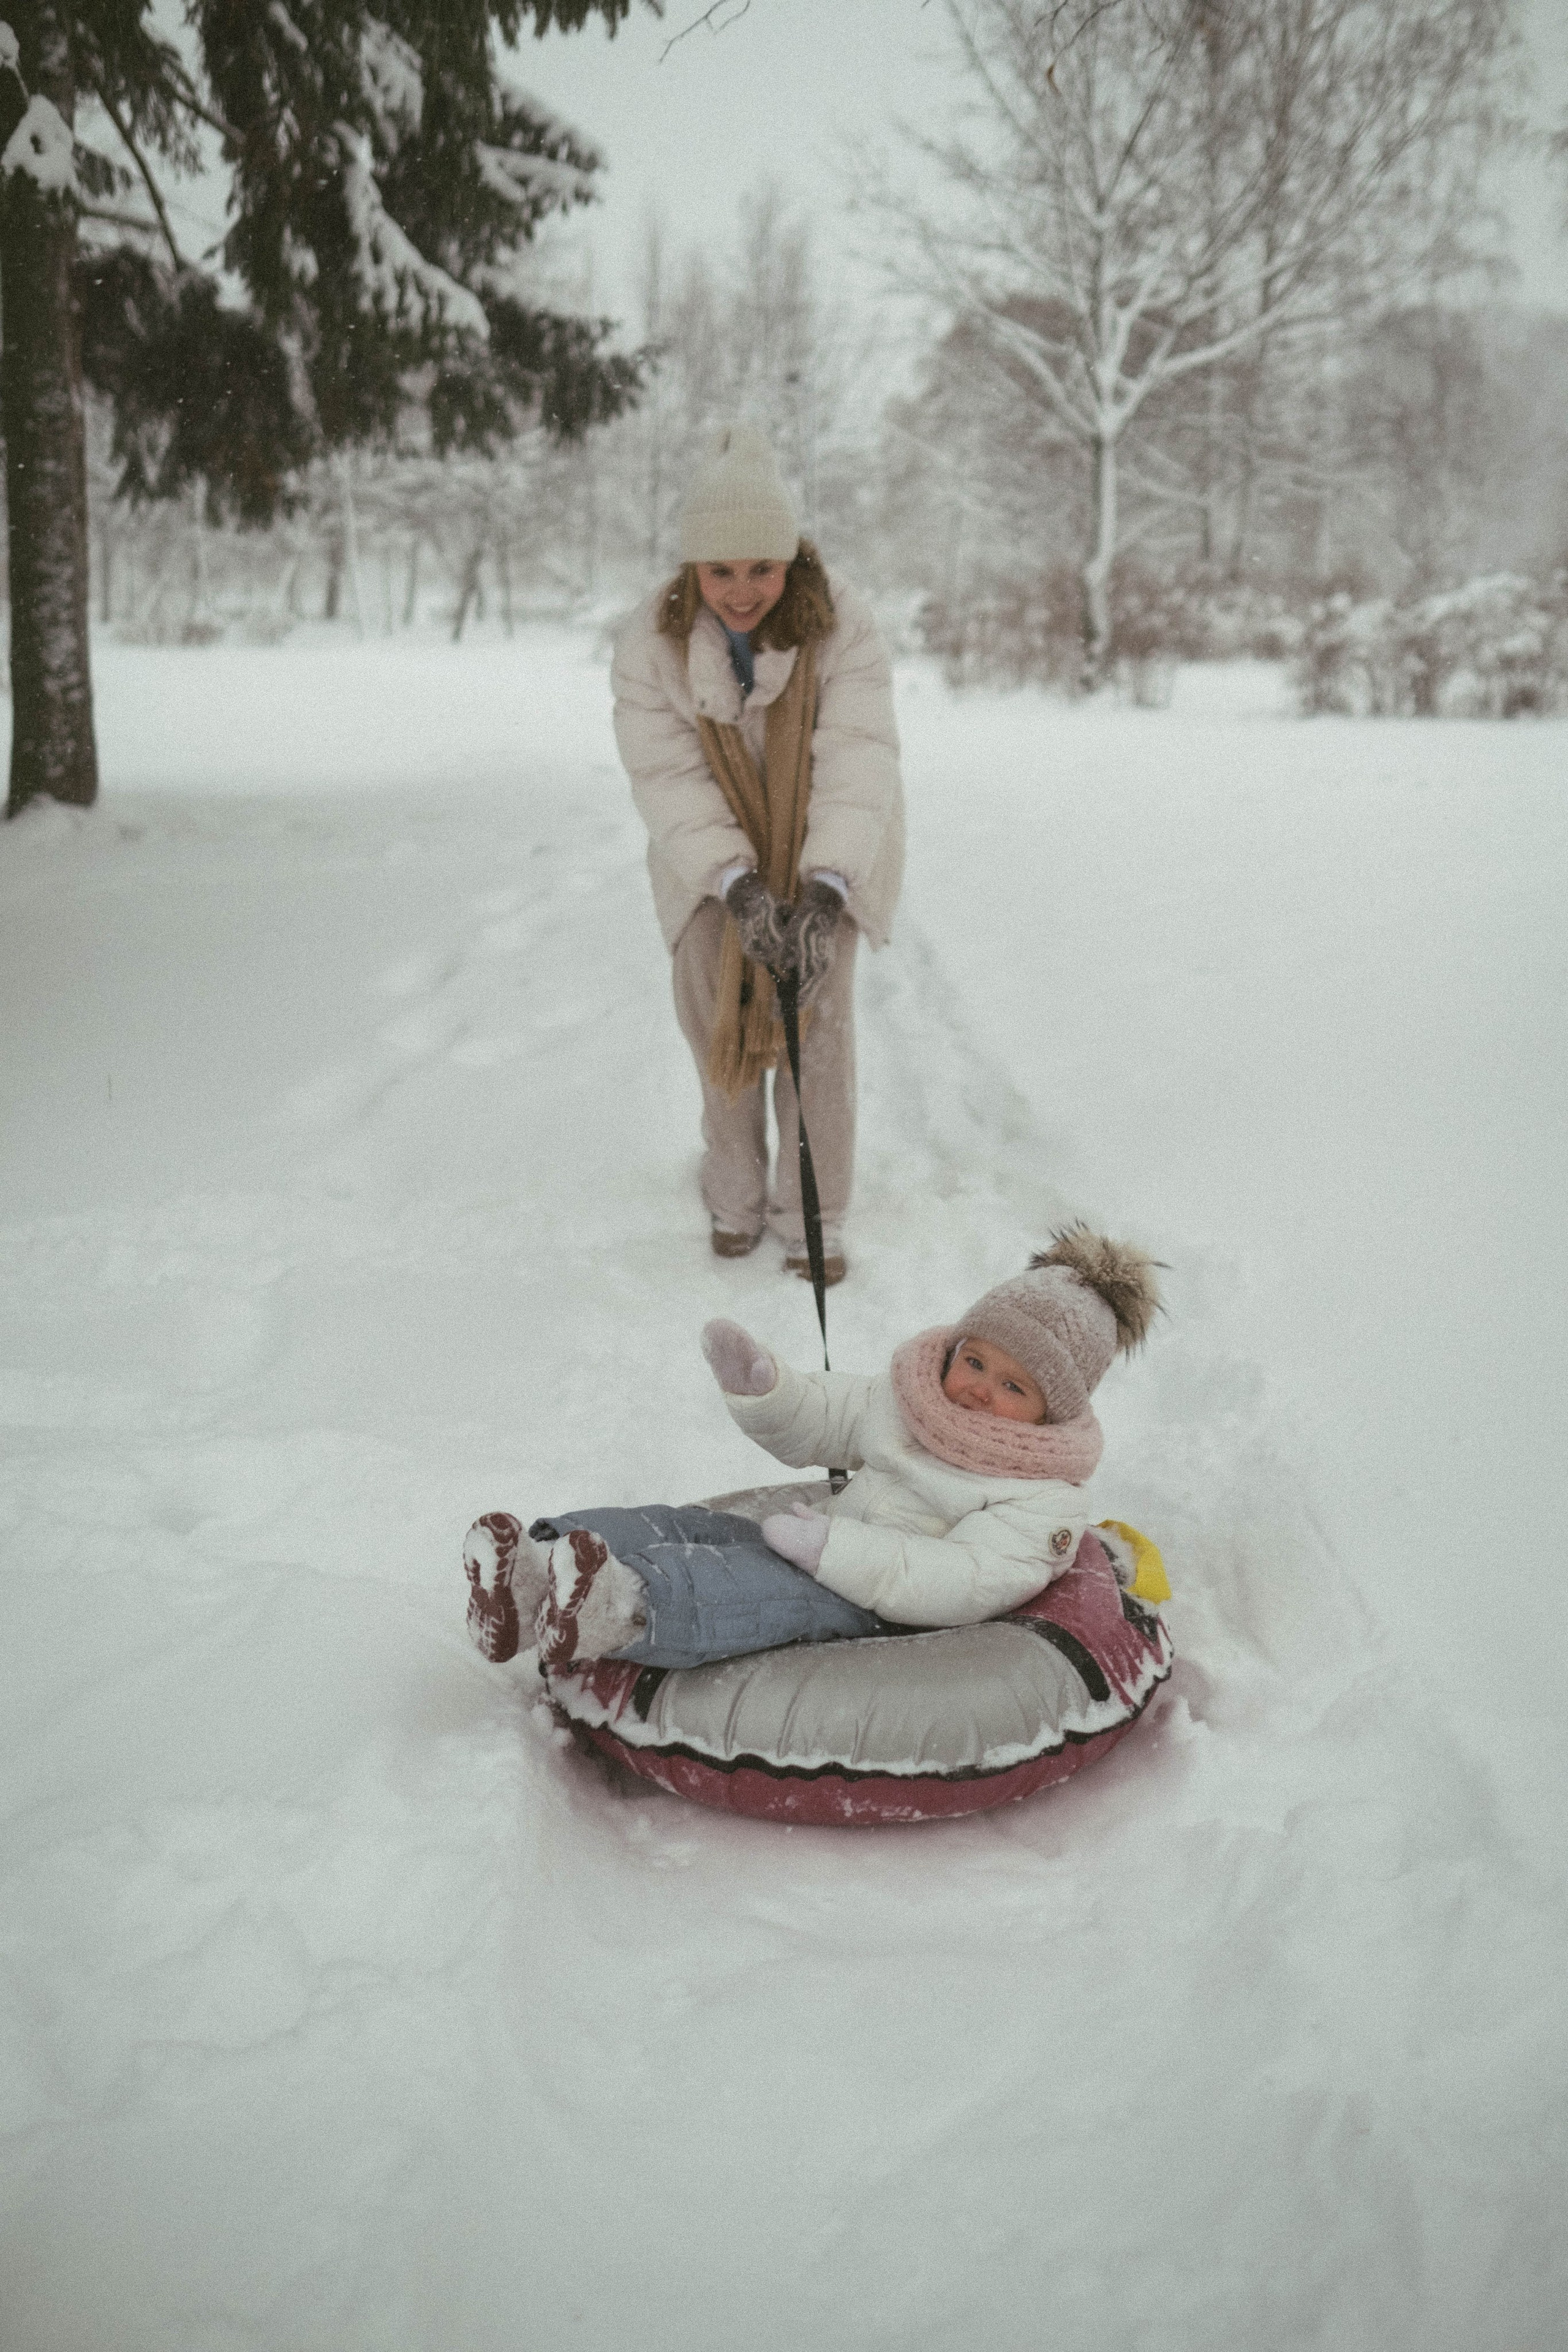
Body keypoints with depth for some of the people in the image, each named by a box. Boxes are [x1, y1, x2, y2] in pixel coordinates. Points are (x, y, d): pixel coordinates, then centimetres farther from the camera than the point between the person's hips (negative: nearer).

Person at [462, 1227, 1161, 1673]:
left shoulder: (1047, 1502, -9)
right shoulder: (905, 1403, 15)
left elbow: (966, 1584, -24)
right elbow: (815, 1423, 23)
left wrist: (836, 1547, -32)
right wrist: (756, 1383, -1)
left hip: (885, 1613, -8)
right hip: (831, 1550, 8)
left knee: (795, 1596, -38)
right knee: (687, 1526, -14)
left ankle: (627, 1610, -64)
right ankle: (536, 1567, -36)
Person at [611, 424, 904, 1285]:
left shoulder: (842, 624, -23)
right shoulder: (652, 640, -19)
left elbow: (859, 759, -31)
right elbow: (668, 776, -23)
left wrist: (826, 888, -45)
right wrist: (737, 884, -37)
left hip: (823, 856, -1)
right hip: (709, 859, 1)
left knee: (820, 1021, -6)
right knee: (717, 1014, 2)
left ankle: (814, 1210, 7)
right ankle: (735, 1194, 20)